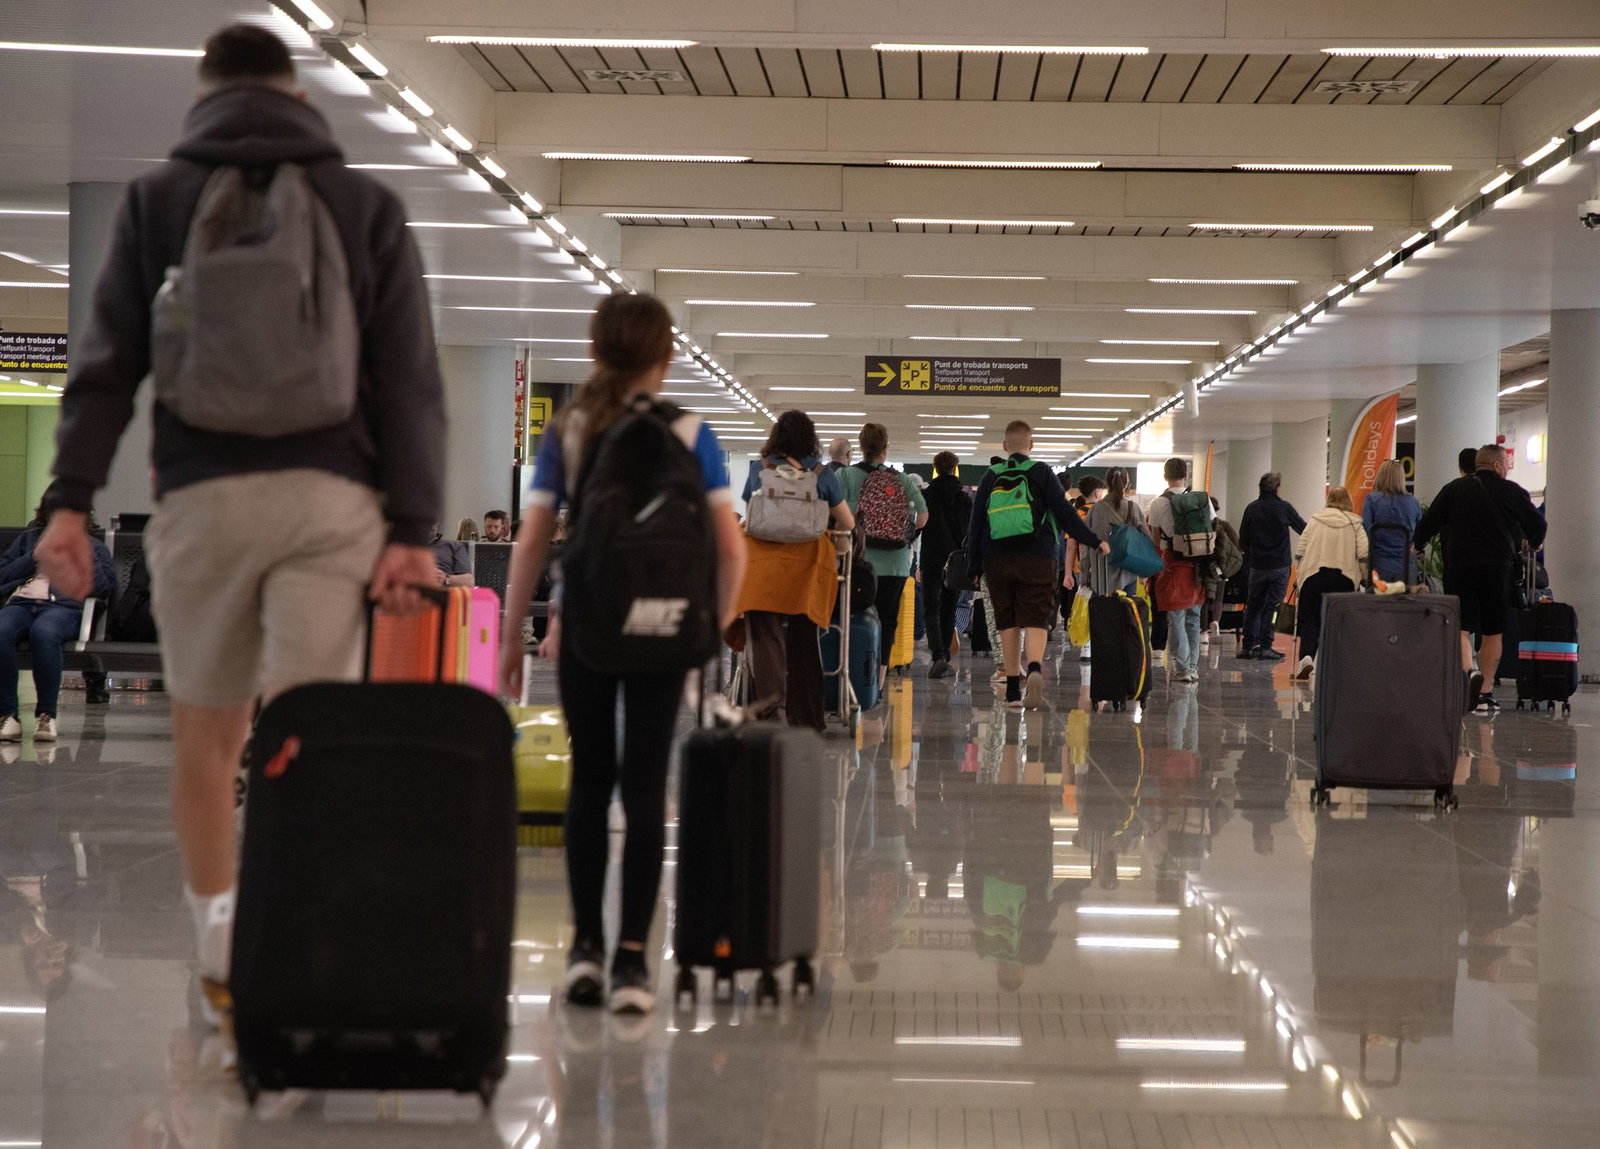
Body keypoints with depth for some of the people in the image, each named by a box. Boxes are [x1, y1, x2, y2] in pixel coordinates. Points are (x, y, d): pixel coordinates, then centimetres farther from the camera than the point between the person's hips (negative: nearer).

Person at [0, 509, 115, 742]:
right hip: (21, 603, 2)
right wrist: (36, 555, 9)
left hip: (63, 607, -2)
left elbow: (104, 586, 7)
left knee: (44, 632, -42)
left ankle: (46, 715, -32)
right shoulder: (28, 538, 32)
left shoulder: (92, 546, 26)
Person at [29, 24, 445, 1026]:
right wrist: (413, 526, 0)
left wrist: (72, 499, -1)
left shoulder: (158, 197, 10)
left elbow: (108, 362, 2)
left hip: (202, 493, 0)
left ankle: (224, 965, 11)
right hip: (330, 499, 0)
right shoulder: (367, 204, 10)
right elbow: (410, 380, 2)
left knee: (207, 736, 11)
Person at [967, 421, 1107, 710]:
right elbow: (1064, 513, -4)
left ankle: (1013, 688, 8)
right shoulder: (1041, 473, 3)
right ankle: (1034, 668, -33)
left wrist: (974, 565, 15)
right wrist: (1095, 541, 1)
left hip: (997, 561, 2)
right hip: (1037, 558, -2)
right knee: (1035, 620, -5)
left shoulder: (991, 477, 10)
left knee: (1008, 622, 9)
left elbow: (976, 522, 10)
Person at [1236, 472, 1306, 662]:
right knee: (1272, 606, 1)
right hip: (1280, 566, -2)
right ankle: (1265, 646, -1)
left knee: (1253, 606, 11)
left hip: (1257, 566, 3)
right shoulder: (1284, 507, -8)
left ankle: (1248, 646, 10)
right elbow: (1304, 530, -2)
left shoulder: (1251, 509, 0)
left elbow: (1243, 541, 3)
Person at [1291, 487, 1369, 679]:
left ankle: (1307, 656, -20)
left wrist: (1299, 575, 14)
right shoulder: (1354, 524, 6)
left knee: (1310, 620, 2)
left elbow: (1299, 551, 5)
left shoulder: (1315, 521, 8)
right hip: (1343, 576, 0)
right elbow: (1364, 554, -3)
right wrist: (1366, 577, 7)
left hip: (1313, 575, 0)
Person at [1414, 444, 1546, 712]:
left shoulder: (1454, 489, 4)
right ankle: (1485, 693, 13)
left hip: (1460, 567, 0)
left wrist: (1417, 546, 24)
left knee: (1461, 628, -1)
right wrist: (1531, 545, 29)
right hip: (1498, 569, 0)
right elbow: (1537, 525, 7)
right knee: (1492, 632, 11)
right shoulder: (1512, 492, 2)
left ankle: (1469, 672, -30)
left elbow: (1428, 522, 4)